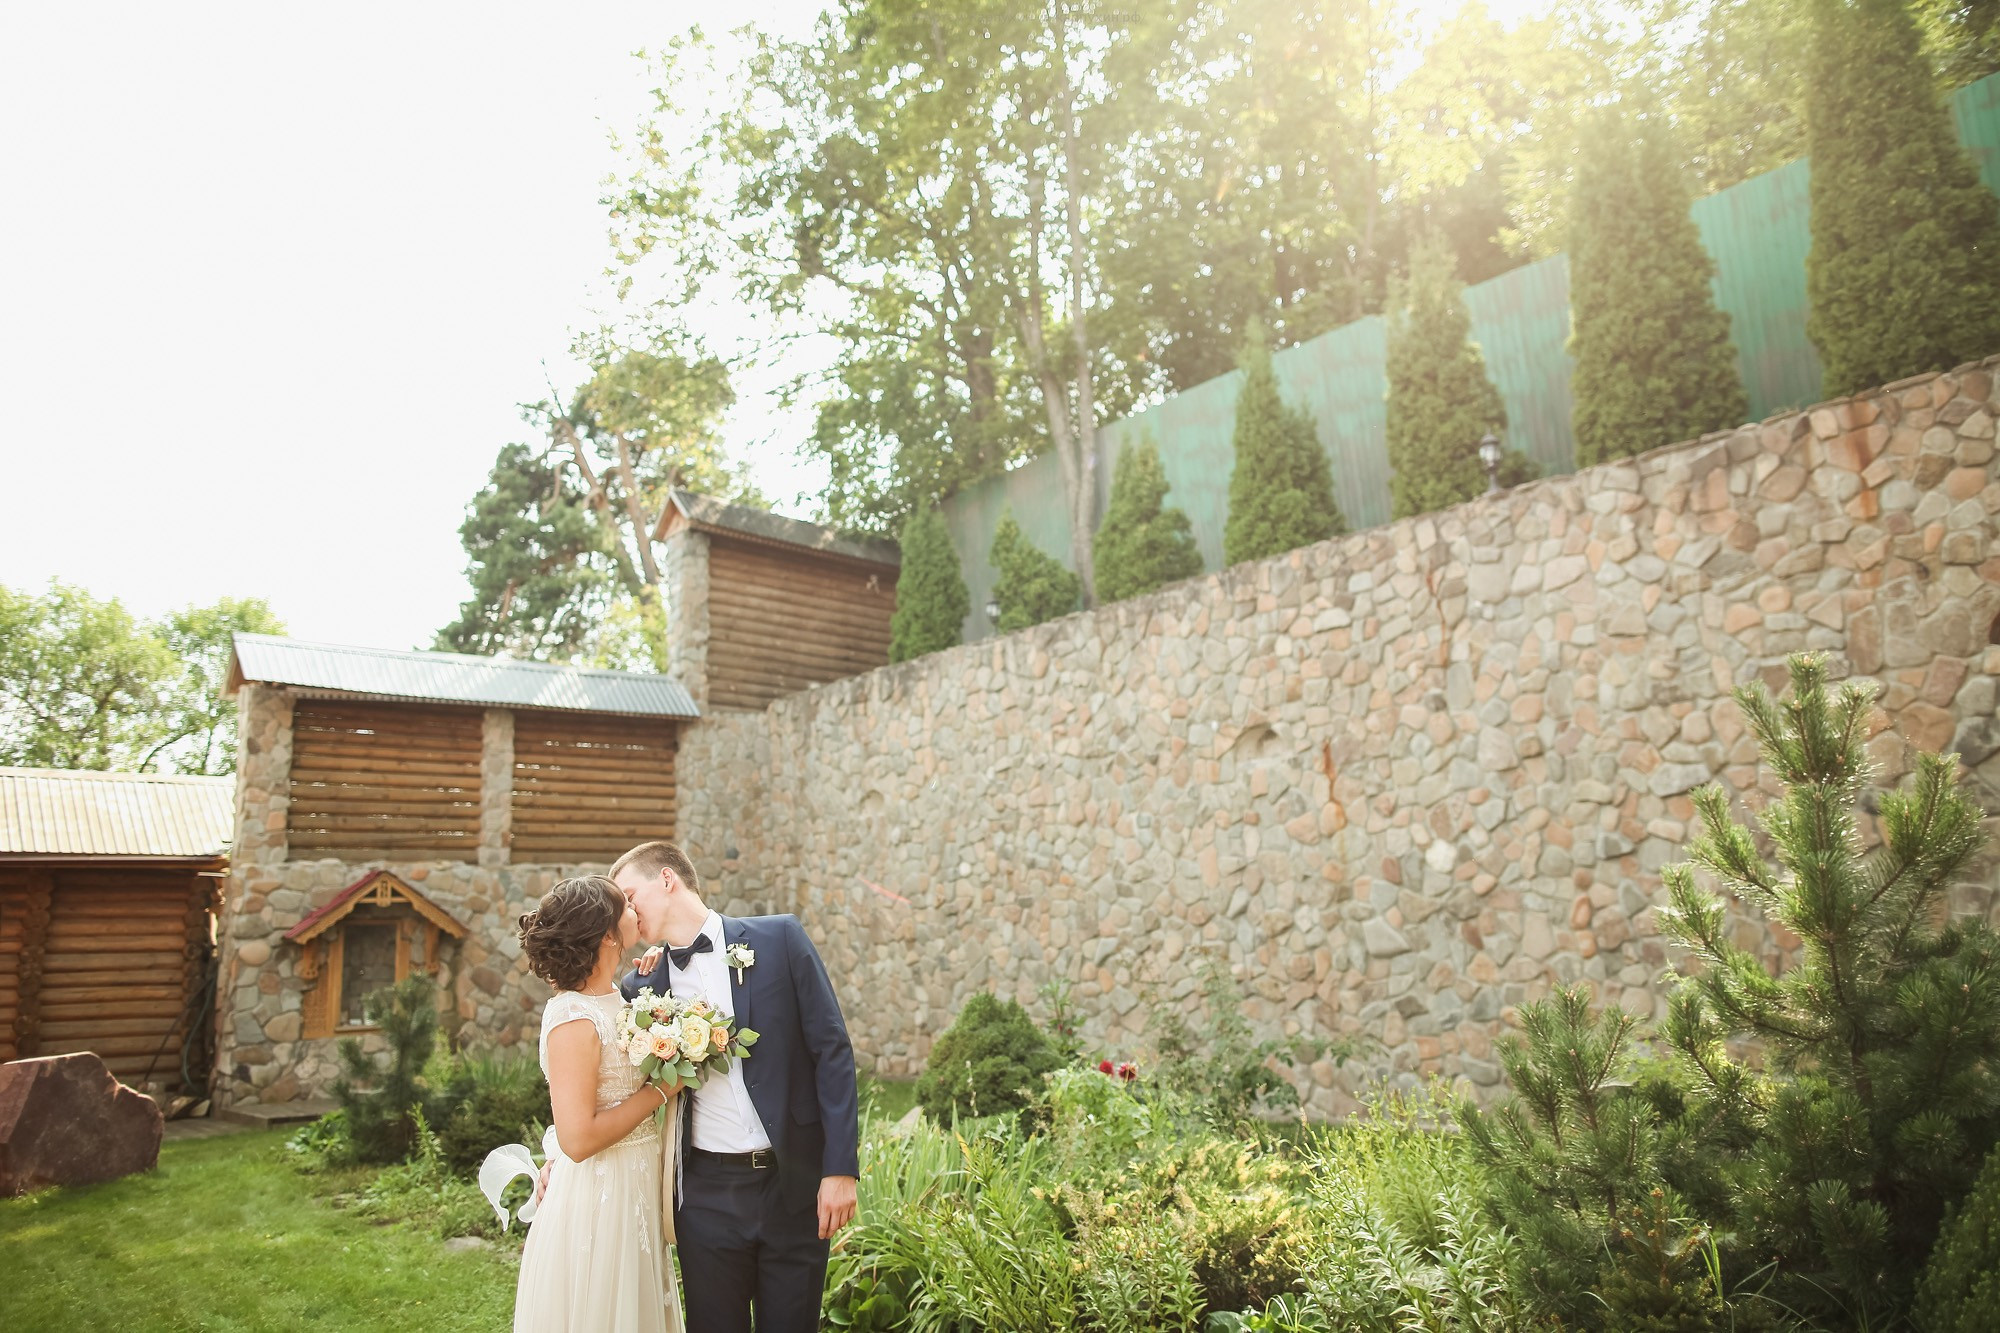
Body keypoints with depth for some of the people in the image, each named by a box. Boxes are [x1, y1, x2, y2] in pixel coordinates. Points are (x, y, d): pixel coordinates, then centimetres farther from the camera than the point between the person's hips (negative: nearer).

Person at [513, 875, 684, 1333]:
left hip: (634, 1198, 9)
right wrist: (661, 1090, -16)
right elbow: (578, 1138, -24)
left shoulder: (614, 999, 5)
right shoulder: (574, 1017, -22)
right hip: (597, 1201, -9)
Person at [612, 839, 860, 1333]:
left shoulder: (780, 939, -5)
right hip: (707, 1194, 2)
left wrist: (840, 1168, -10)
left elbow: (832, 1050, -6)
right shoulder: (642, 986, 3)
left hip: (794, 1185, -2)